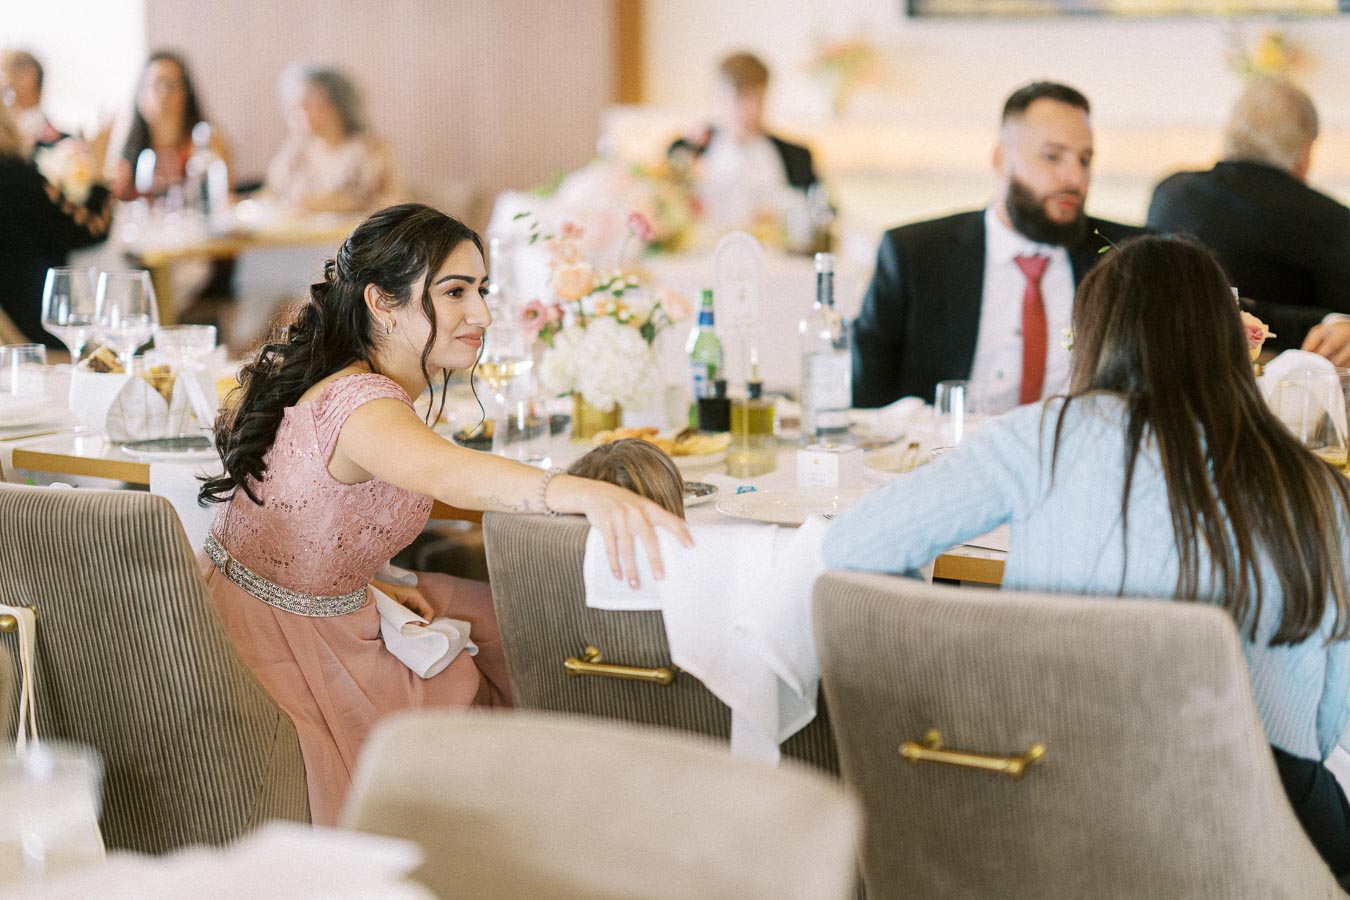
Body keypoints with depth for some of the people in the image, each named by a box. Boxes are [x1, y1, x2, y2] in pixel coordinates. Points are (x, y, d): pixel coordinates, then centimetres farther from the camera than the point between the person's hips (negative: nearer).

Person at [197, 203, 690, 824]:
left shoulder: (335, 376, 4)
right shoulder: (360, 402, -30)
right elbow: (449, 473, -52)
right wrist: (590, 494, -69)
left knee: (498, 620, 11)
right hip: (278, 643, -10)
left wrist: (368, 584, 0)